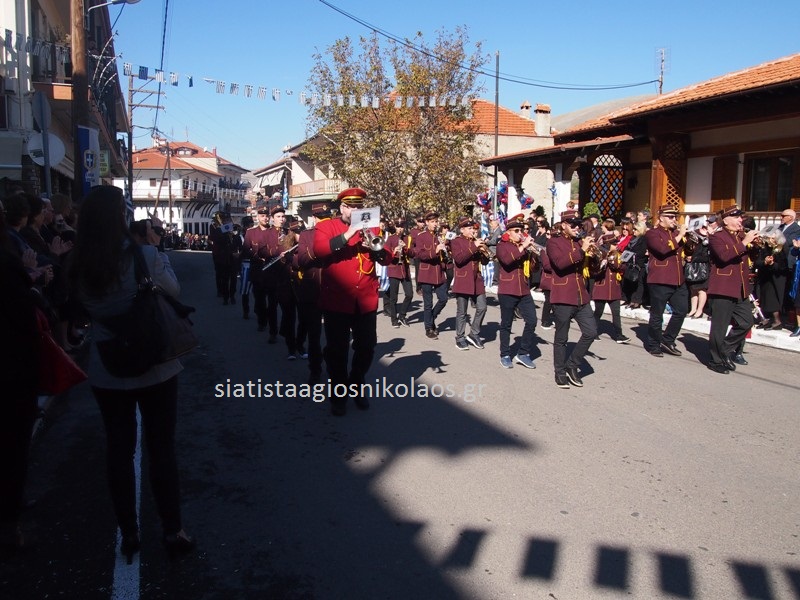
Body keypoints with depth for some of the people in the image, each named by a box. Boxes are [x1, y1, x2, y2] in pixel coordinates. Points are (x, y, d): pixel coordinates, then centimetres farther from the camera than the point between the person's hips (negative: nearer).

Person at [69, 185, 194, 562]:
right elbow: (174, 290, -1)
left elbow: (82, 309, 10)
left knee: (118, 449, 15)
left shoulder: (77, 265, -6)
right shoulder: (143, 255, -18)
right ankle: (172, 531, 20)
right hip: (154, 367, -3)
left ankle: (128, 534, 25)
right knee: (161, 448, 10)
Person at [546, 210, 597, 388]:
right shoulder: (554, 242, -3)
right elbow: (560, 262, -22)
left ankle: (572, 364, 20)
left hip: (582, 297, 6)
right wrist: (582, 251, -26)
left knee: (591, 332, 3)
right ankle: (560, 372, 18)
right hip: (562, 298, -6)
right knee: (561, 338, 4)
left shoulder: (580, 242, 15)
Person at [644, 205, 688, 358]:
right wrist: (680, 235, -18)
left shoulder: (676, 232, 18)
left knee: (682, 310, 8)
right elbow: (664, 249, -23)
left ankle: (667, 340, 21)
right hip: (660, 281, -7)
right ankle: (653, 345, 15)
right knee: (657, 315, 2)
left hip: (678, 280, 7)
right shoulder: (652, 233, -6)